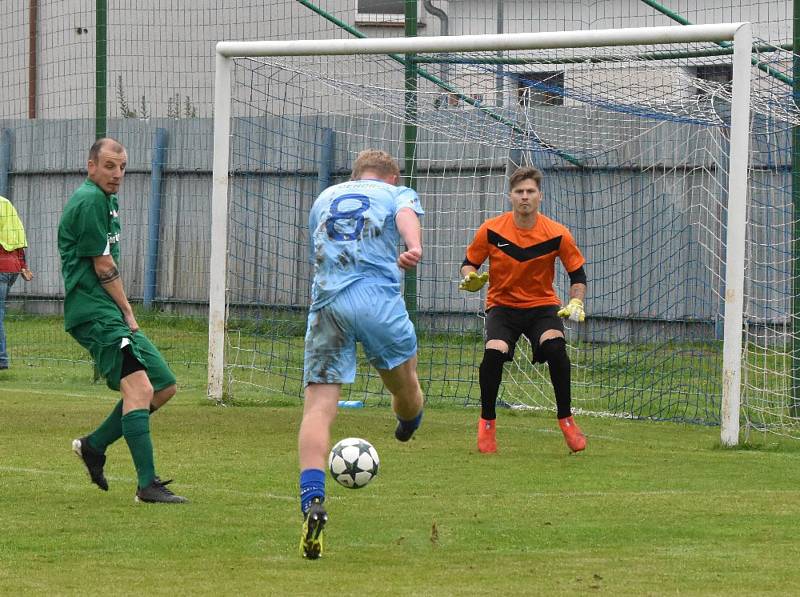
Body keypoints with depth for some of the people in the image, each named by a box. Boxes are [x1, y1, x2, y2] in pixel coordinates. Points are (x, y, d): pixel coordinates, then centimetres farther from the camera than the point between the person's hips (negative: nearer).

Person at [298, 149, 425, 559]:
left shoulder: (324, 199, 30)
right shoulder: (398, 193, 19)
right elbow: (407, 215, -5)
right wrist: (413, 249, -23)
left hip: (325, 305, 3)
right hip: (378, 301, -3)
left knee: (318, 407, -6)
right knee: (406, 390, 26)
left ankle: (312, 500, -24)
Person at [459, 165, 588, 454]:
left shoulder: (557, 234, -9)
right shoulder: (491, 230, -9)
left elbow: (577, 274, 2)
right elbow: (469, 263, 4)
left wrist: (576, 304, -15)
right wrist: (470, 279, -19)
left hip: (542, 304, 0)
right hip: (502, 304, 0)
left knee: (555, 346, -30)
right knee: (494, 352, -28)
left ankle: (566, 420, -12)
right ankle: (487, 422, -6)